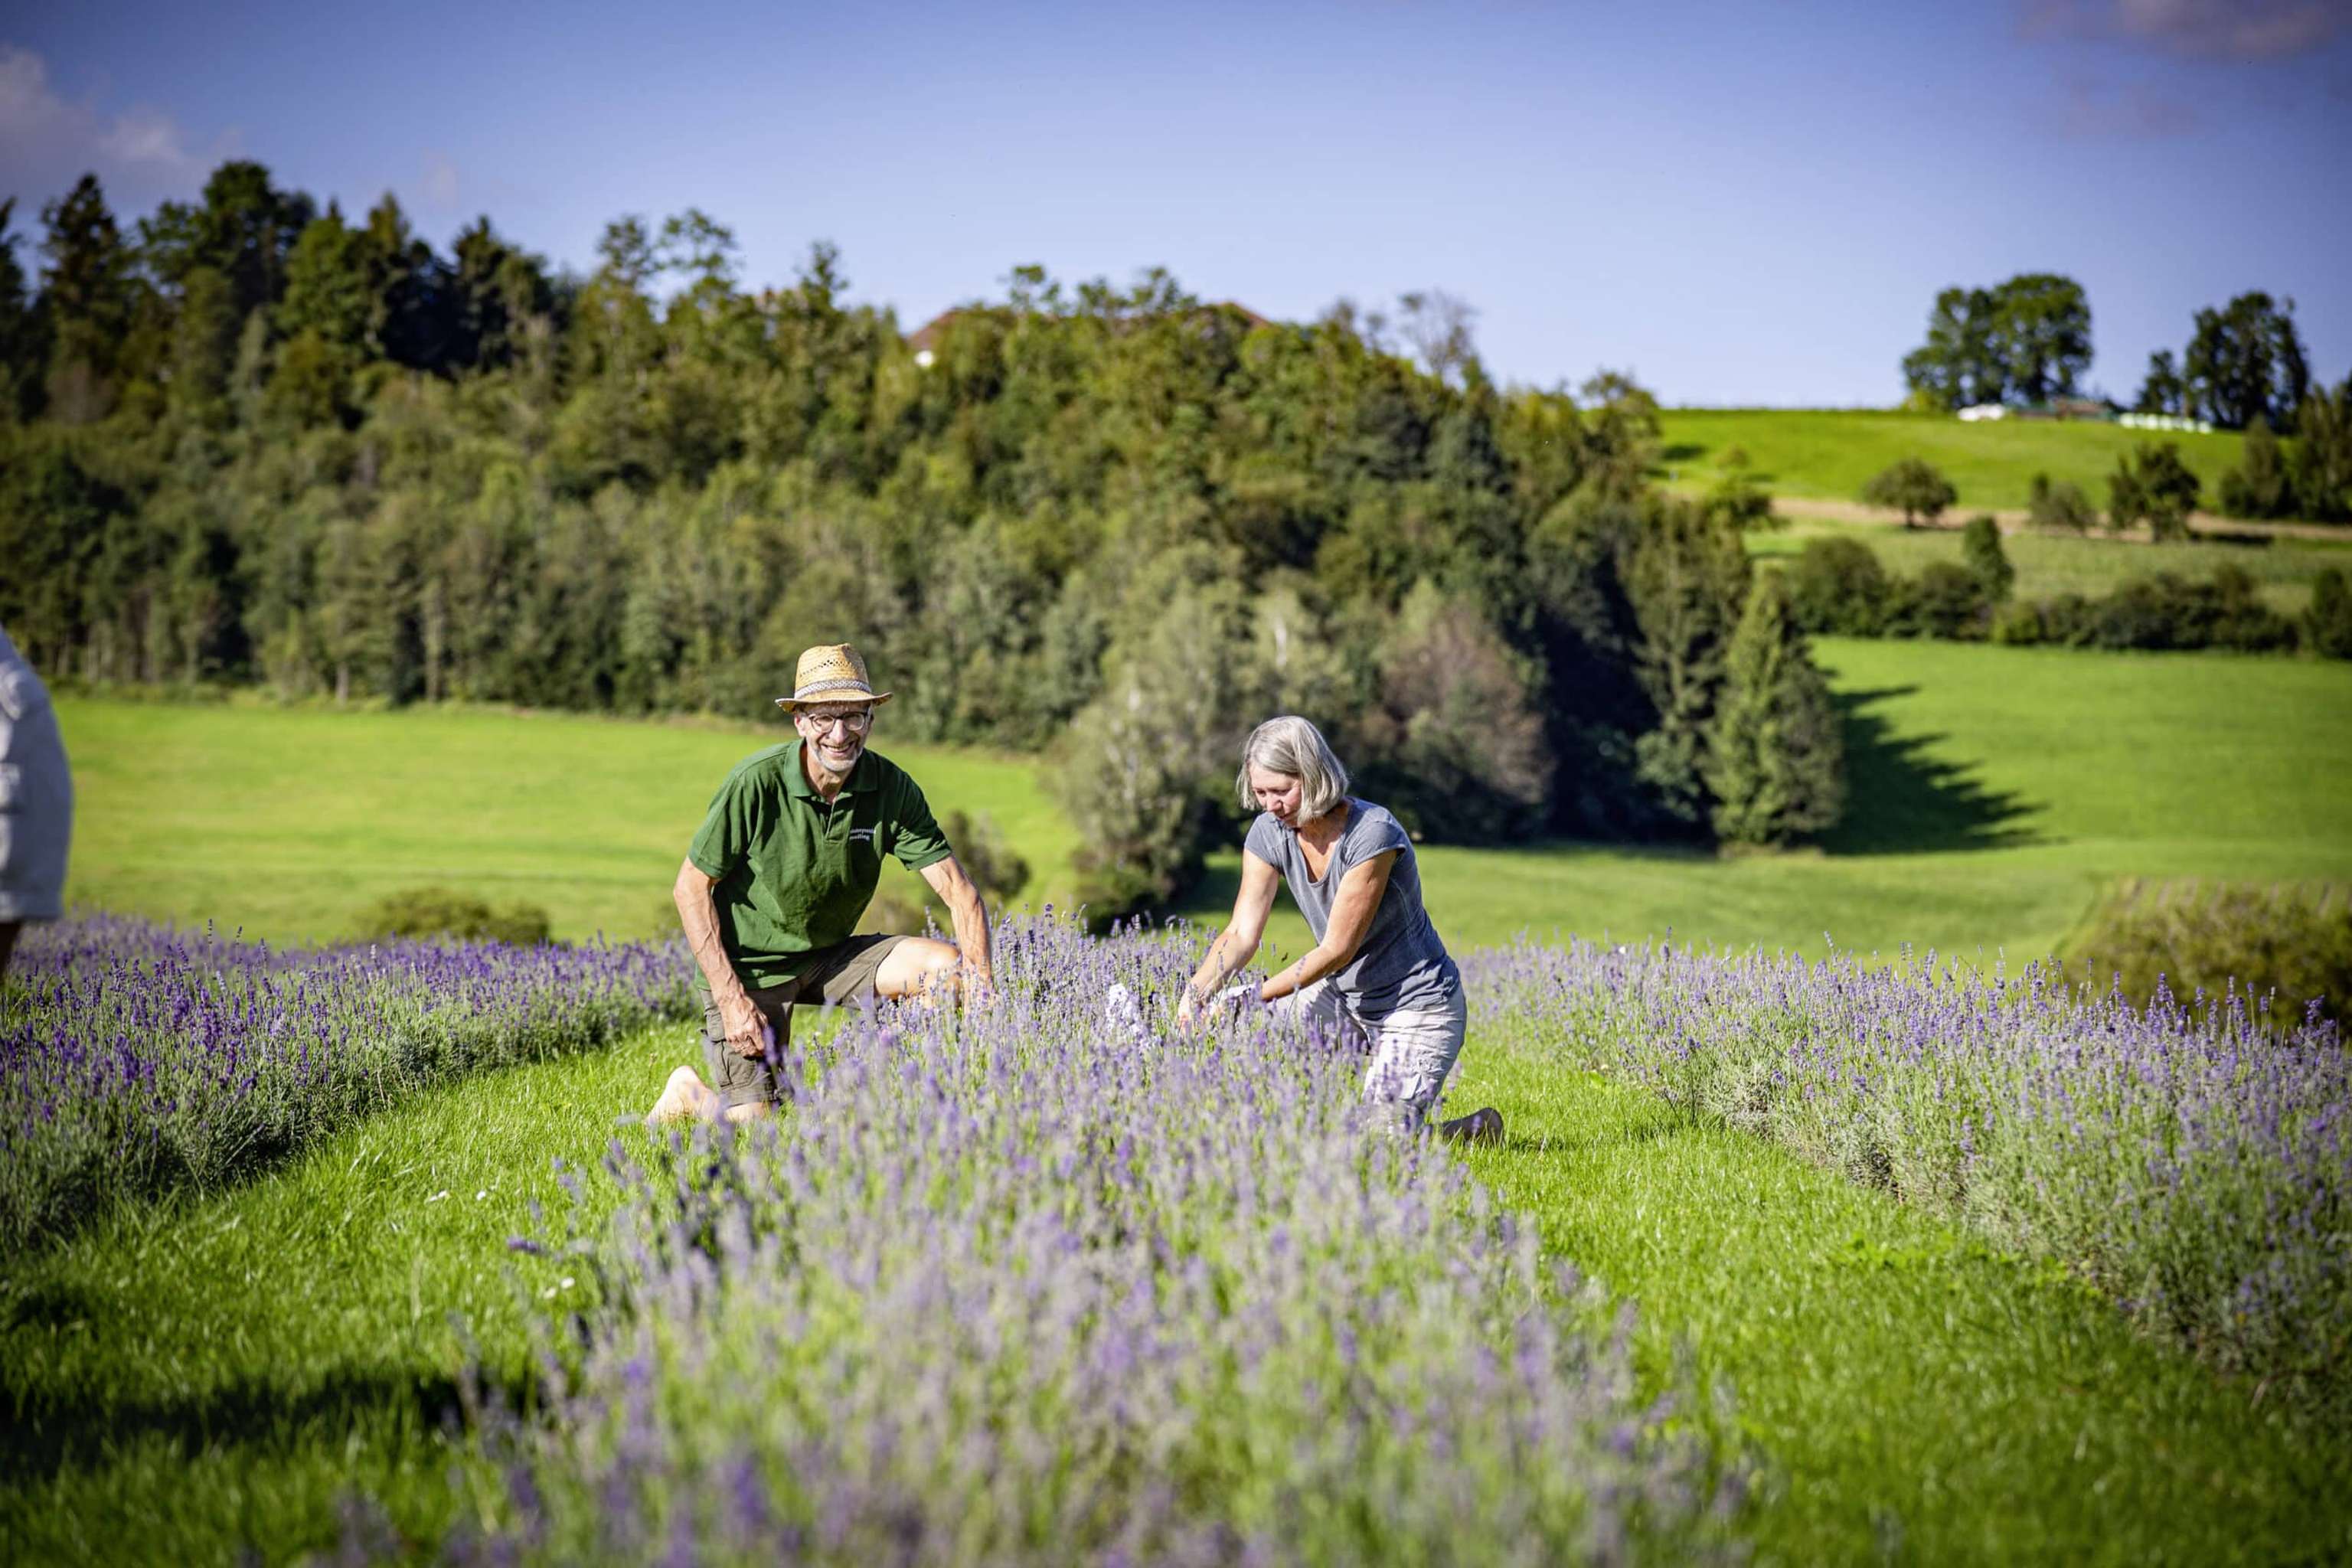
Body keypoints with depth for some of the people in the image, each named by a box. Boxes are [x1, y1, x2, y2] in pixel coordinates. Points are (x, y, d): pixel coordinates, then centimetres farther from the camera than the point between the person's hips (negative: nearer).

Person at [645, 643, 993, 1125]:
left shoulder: (892, 788, -12)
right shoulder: (756, 782, -22)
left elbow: (959, 890, -11)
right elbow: (691, 888, -14)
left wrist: (982, 987, -27)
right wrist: (731, 997, -20)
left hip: (831, 957, 4)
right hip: (749, 966, -4)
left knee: (951, 968, -17)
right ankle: (691, 1093, 20)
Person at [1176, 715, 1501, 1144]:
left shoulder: (1372, 832, -26)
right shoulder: (1271, 832, -7)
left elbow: (1337, 950, -25)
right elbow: (1241, 934, -11)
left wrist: (1255, 997, -30)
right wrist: (1196, 995, -29)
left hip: (1418, 1007, -6)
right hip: (1344, 996, 6)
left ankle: (1479, 1128, 15)